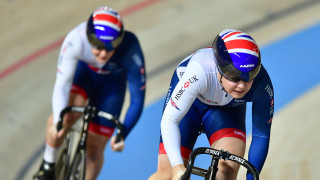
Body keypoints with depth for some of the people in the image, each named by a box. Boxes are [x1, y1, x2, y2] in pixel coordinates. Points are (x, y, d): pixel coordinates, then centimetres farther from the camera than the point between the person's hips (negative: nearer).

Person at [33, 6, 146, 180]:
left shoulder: (131, 52, -38)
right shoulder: (76, 40, -38)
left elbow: (137, 99, -27)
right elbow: (62, 83, -31)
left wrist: (122, 135, -35)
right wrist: (58, 119, -45)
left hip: (112, 82, 0)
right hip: (83, 70, 0)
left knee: (95, 148, -2)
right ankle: (48, 164, -4)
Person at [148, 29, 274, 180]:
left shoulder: (262, 83, -33)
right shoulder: (200, 71, -42)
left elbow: (261, 135, -18)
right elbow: (169, 120, -38)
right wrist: (177, 166, -49)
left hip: (227, 110, 2)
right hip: (188, 101, -2)